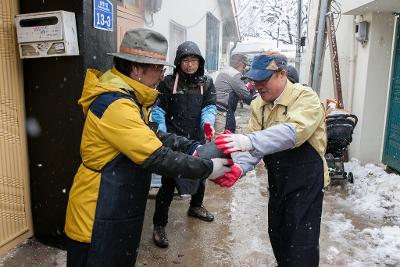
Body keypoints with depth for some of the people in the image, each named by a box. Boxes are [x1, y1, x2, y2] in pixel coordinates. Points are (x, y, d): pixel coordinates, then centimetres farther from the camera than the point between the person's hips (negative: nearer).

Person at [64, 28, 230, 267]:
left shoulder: (128, 97, 5)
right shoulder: (115, 104, -26)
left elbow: (154, 137, 6)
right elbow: (156, 157, -28)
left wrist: (195, 148, -4)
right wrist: (207, 168, -19)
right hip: (99, 219, -9)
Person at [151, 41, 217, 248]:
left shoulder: (207, 83, 5)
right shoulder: (168, 82, -5)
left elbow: (210, 107, -5)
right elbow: (158, 110, -7)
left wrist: (207, 123, -26)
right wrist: (162, 134, -20)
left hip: (198, 139, 5)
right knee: (168, 181, -3)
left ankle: (195, 207, 49)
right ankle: (159, 225, 13)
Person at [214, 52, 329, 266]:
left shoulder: (306, 97, -19)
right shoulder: (258, 105, 0)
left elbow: (292, 132, -38)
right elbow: (253, 146, -9)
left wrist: (249, 141, -50)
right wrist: (239, 167, -28)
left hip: (306, 180, -6)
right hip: (277, 181, 6)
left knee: (302, 244, 1)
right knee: (277, 236, 20)